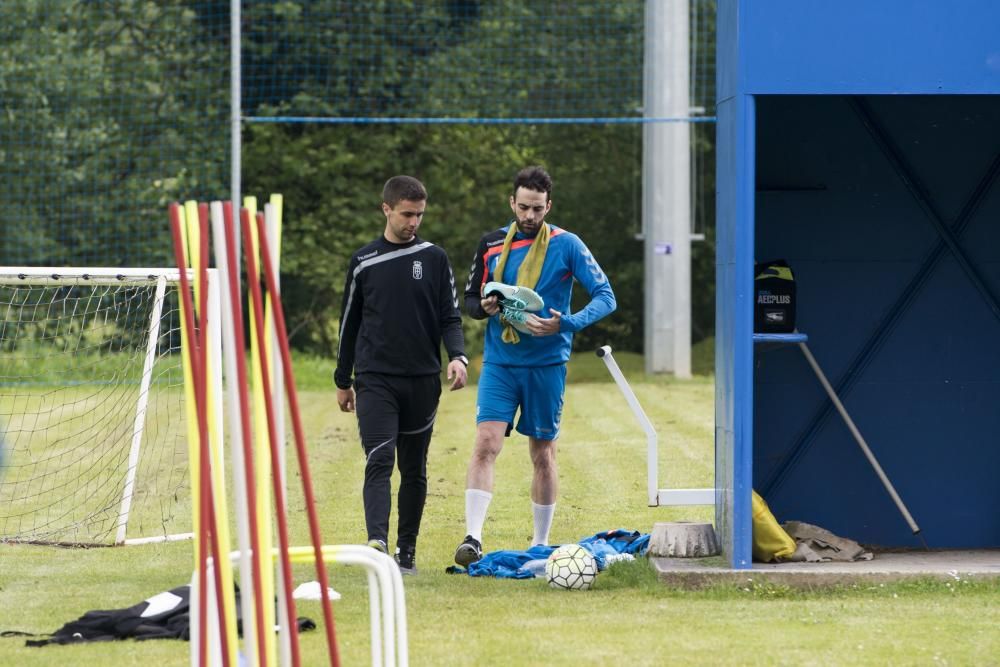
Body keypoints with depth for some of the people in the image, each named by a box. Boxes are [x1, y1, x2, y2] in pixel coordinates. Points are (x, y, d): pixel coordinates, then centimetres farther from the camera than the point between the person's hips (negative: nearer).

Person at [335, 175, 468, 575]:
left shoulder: (434, 260, 6)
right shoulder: (363, 262, 6)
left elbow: (450, 317, 5)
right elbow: (350, 323, 13)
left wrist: (457, 357, -15)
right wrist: (343, 381, 14)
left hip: (422, 381, 1)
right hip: (375, 380, -1)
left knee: (414, 468, 7)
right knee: (379, 461, -16)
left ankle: (406, 550, 15)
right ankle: (377, 542, -29)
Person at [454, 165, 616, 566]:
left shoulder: (566, 245, -3)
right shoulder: (491, 244, 7)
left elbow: (605, 297, -5)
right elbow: (470, 299, 16)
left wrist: (567, 324, -22)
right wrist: (484, 306, -9)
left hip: (546, 363, -2)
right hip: (499, 362, 2)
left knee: (542, 453, 7)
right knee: (486, 443, -14)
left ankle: (541, 543, 19)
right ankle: (473, 538, -18)